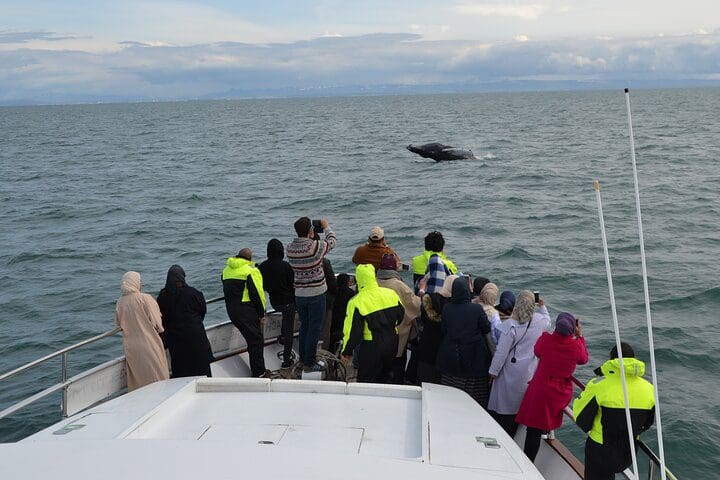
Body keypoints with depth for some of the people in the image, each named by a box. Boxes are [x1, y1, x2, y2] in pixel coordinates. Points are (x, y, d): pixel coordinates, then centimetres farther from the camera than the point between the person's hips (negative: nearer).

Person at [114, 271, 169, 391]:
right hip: (149, 345, -4)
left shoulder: (119, 303, 0)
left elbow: (119, 325, 12)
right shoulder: (145, 299, -13)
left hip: (130, 348, 5)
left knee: (137, 380, 14)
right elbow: (157, 323, -12)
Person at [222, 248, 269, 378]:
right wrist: (262, 314, -5)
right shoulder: (251, 270, -9)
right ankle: (259, 373, 3)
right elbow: (257, 294, -11)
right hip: (247, 311, -7)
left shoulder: (226, 270, 15)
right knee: (256, 340, 1)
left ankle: (258, 370, 26)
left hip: (231, 310, 8)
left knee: (250, 338, 20)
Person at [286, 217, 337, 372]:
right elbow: (332, 241, 1)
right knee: (314, 329, 3)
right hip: (316, 294, -6)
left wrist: (310, 237, 19)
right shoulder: (316, 246, -19)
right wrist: (326, 227, 17)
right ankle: (309, 363, 8)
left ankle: (303, 358, 31)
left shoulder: (289, 248, -4)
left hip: (299, 294, 6)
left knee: (304, 326, 20)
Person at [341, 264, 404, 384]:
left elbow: (353, 331, -14)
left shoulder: (356, 302, -17)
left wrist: (347, 351, -1)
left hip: (371, 347, -5)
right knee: (386, 376, 23)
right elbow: (401, 315, 10)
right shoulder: (390, 294, -3)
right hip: (392, 344, 5)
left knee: (366, 380, 9)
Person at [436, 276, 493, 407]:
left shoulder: (446, 309, -4)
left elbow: (444, 331, 7)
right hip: (473, 357, -2)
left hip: (450, 356, 3)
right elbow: (487, 332, -4)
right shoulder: (476, 309, -12)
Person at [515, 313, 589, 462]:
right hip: (562, 393, 2)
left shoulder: (545, 339, -17)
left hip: (540, 390, -2)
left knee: (534, 430, 4)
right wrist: (580, 336, 14)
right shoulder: (577, 346, -15)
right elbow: (584, 360, 10)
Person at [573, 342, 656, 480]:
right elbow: (646, 424, 7)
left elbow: (581, 419, -13)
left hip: (599, 454, -4)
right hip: (627, 456, 5)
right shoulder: (649, 388, -6)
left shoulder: (598, 385, -20)